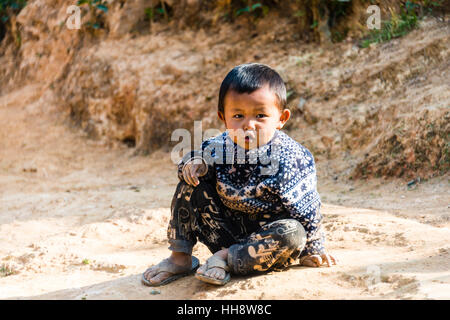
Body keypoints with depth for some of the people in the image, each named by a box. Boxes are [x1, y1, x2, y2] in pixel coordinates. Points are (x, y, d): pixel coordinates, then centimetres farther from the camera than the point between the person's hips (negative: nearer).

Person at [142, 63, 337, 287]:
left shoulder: (291, 158, -19)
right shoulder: (218, 148, -8)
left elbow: (306, 207, -12)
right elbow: (197, 156, 10)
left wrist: (312, 250, -6)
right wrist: (193, 164, -16)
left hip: (264, 236, -3)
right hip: (225, 232, 4)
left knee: (294, 233, -34)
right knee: (191, 186, -10)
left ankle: (227, 258, -21)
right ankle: (180, 258, -3)